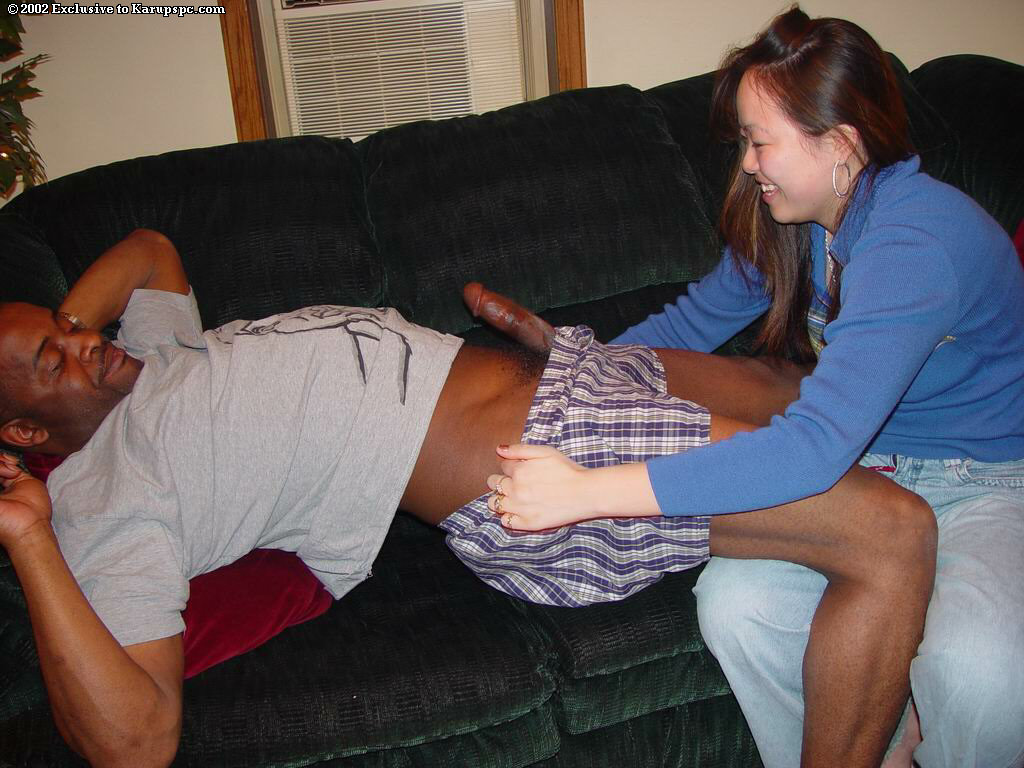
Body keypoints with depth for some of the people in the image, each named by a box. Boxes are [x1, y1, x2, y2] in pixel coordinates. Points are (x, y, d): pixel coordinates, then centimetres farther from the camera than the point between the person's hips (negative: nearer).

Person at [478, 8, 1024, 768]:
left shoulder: (918, 242, -29)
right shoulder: (789, 222, -1)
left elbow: (813, 447, -40)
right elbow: (692, 320, 16)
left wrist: (588, 491, -42)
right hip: (871, 460, 6)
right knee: (734, 604, -22)